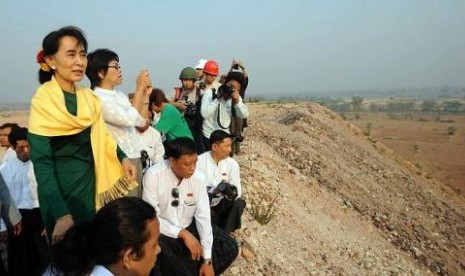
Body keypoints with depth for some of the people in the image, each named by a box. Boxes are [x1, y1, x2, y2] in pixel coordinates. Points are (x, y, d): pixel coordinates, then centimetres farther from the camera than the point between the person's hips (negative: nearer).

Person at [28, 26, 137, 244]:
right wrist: (61, 215, -23)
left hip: (91, 184, 6)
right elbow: (42, 164, -18)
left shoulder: (89, 97, 2)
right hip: (61, 189, -5)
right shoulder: (42, 102, -16)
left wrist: (122, 158, -5)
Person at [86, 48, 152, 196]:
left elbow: (142, 123, 10)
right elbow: (129, 119, -25)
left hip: (135, 158, 8)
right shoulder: (97, 99, -14)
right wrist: (139, 88, -16)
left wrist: (145, 93, 4)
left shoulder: (120, 94, 11)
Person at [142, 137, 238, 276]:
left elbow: (203, 216, -12)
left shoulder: (198, 177, -14)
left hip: (189, 227, 3)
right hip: (162, 232, -3)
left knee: (230, 247, -9)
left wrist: (207, 260, -13)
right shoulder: (153, 176, -22)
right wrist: (182, 233, -28)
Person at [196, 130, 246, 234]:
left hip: (221, 204, 3)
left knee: (239, 203, -25)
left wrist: (232, 192, -33)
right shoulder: (199, 161, -14)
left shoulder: (232, 163, -5)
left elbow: (238, 192, -8)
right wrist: (213, 192, -30)